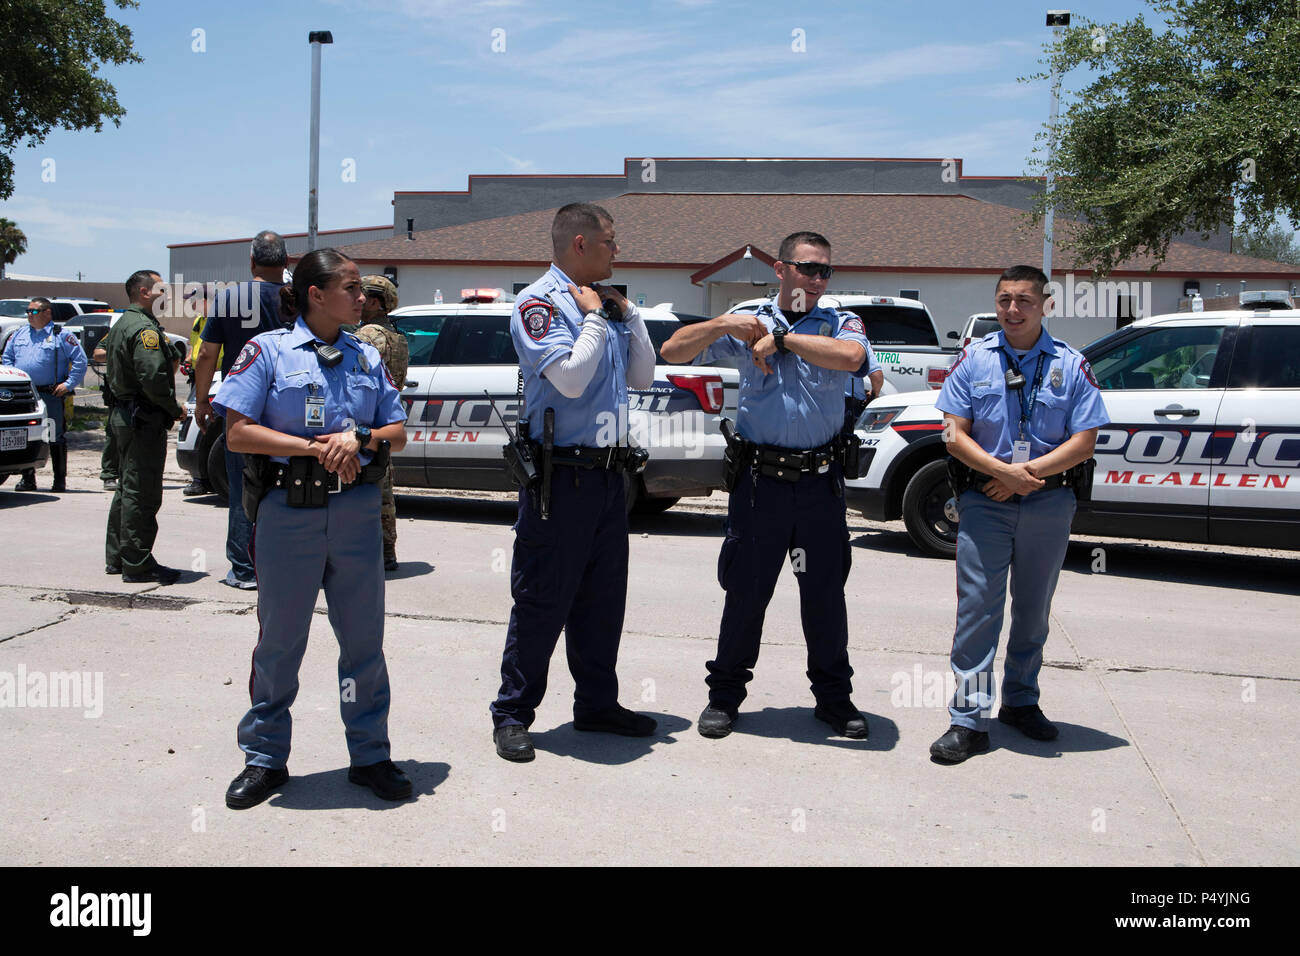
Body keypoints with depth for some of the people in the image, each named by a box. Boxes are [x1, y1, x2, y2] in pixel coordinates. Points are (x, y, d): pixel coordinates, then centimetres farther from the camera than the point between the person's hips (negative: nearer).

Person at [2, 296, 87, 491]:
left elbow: (80, 361, -3)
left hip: (51, 395, -5)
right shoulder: (19, 335, 15)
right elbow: (7, 358, 22)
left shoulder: (62, 336, -1)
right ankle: (27, 478, 15)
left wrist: (69, 384, -9)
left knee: (56, 438, -1)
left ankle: (60, 479, 6)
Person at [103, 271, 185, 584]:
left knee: (127, 489, 17)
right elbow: (153, 378, -26)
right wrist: (176, 409, -13)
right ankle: (137, 564, -3)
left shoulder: (123, 324, 18)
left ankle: (117, 558, 25)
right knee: (141, 494, -7)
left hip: (123, 415, 11)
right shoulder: (145, 328, -16)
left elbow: (112, 375, 23)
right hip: (145, 421, -11)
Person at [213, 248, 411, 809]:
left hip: (358, 512, 4)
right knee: (280, 641, 6)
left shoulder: (366, 357, 12)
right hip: (289, 513, -3)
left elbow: (398, 433, 11)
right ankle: (264, 758, 21)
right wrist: (314, 448, -14)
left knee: (364, 639, 7)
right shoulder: (268, 350, 0)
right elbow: (238, 433, -7)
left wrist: (359, 438, -10)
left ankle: (370, 756, 20)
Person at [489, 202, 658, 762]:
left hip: (608, 474, 8)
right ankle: (513, 714, 11)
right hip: (560, 477, -8)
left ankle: (597, 703, 28)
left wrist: (627, 312, 6)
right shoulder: (540, 303, -9)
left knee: (603, 598, 15)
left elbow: (643, 377, 15)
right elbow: (571, 378, -21)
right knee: (542, 601, -1)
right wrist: (594, 317, -10)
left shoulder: (607, 302, 15)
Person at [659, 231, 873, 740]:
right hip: (759, 481, 0)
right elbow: (673, 351, 3)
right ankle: (725, 694, 20)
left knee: (825, 593, 9)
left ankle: (834, 696, 25)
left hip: (821, 482, 1)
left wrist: (783, 339, -14)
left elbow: (851, 356, -19)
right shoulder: (746, 324, 8)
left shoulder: (841, 324, 6)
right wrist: (722, 325, -12)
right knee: (745, 589, 6)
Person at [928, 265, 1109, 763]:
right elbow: (955, 435, -2)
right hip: (983, 501, -1)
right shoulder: (973, 359, 3)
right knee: (977, 606, -6)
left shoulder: (1071, 366, 3)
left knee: (1033, 608, 13)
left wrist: (1027, 473, -14)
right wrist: (1004, 472, -16)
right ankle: (969, 719, -3)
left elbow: (1084, 442, -2)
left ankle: (1020, 701, 30)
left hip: (1049, 503, 1)